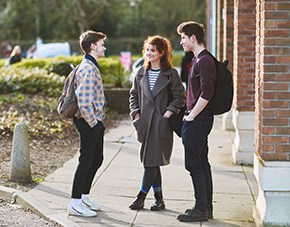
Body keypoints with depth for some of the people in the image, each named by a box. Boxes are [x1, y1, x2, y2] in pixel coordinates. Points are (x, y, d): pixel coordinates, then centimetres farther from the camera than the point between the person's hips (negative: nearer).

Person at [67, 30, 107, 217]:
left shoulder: (92, 67, 15)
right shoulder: (88, 69, -18)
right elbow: (83, 101, -26)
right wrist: (93, 123, -18)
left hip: (96, 122, 10)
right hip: (89, 123, -10)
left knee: (97, 159, 17)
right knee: (86, 161, -5)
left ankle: (84, 196, 28)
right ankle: (75, 204, 2)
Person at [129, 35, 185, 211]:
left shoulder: (171, 73, -2)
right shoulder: (141, 73, 11)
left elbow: (179, 97, -3)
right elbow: (134, 95, 18)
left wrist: (168, 113, -13)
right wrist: (136, 113, 5)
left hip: (162, 124, -5)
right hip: (145, 123, 5)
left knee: (151, 161, -8)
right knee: (152, 162, 9)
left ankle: (141, 197, 1)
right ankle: (159, 199, 18)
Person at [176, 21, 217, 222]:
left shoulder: (203, 61, -17)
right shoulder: (198, 59, 16)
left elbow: (207, 93, -24)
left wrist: (191, 116, -17)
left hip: (197, 120, -10)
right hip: (201, 119, 10)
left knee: (194, 164, -5)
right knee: (202, 163, 13)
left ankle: (201, 209, 0)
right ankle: (207, 207, 19)